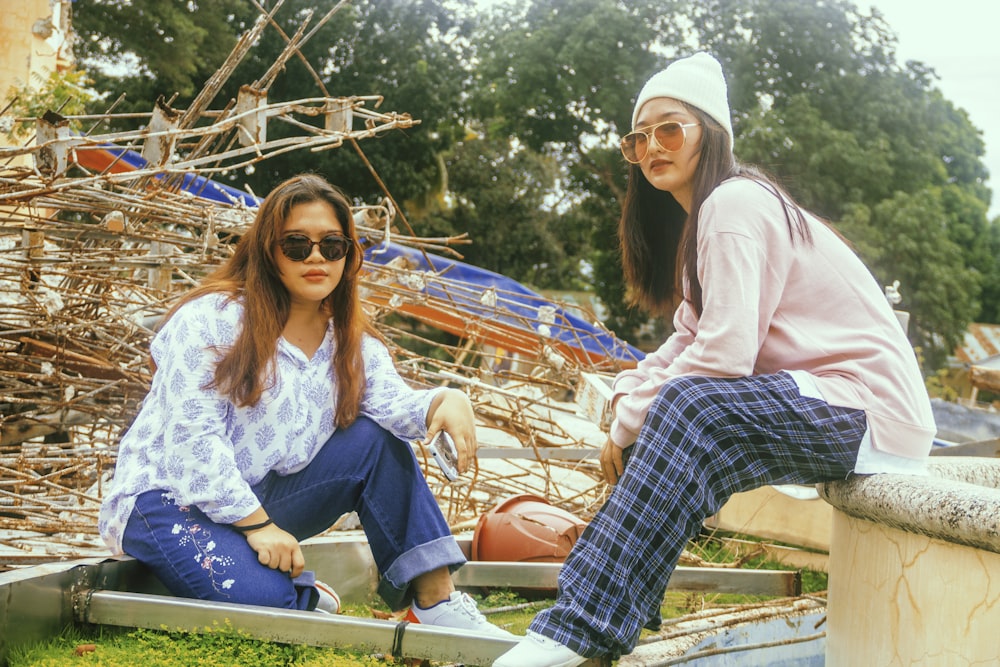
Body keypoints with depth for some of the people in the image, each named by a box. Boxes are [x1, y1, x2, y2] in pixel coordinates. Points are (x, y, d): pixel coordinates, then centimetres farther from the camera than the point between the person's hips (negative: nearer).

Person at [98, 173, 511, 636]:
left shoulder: (351, 343, 6)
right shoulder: (212, 319, -14)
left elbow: (393, 403, -13)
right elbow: (193, 435, -20)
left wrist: (445, 401, -36)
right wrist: (256, 524, -25)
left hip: (265, 498, 6)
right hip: (171, 497, -6)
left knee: (375, 440, -12)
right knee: (264, 598, -33)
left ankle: (435, 599, -11)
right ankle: (304, 599, 3)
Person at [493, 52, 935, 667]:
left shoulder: (733, 203, -14)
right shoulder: (704, 217, 18)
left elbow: (724, 355, -23)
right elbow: (691, 340, 13)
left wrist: (630, 424, -13)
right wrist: (627, 400, -5)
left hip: (868, 407, -10)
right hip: (814, 397, 10)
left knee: (687, 408, -30)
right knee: (657, 411, 3)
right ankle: (586, 613, 3)